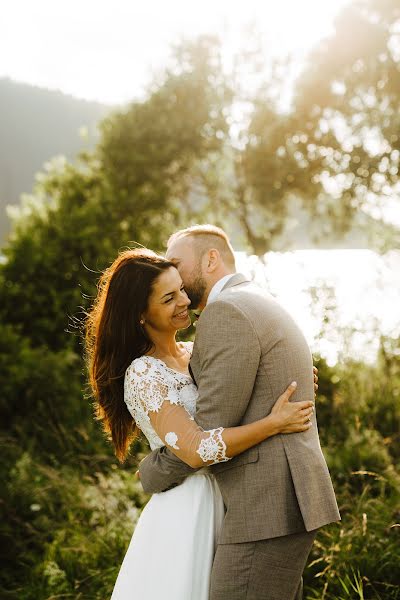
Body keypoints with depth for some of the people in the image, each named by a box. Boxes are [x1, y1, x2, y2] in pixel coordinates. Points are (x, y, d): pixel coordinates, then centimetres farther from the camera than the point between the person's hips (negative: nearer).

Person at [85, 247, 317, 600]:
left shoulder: (192, 354, 7)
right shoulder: (143, 374, -17)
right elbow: (195, 450, -26)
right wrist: (274, 423, -23)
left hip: (221, 503, 8)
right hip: (185, 511, -8)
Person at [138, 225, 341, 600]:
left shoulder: (226, 313, -12)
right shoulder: (264, 309, 20)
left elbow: (210, 427, -15)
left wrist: (154, 473, 1)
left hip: (268, 509, -10)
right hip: (283, 502, 10)